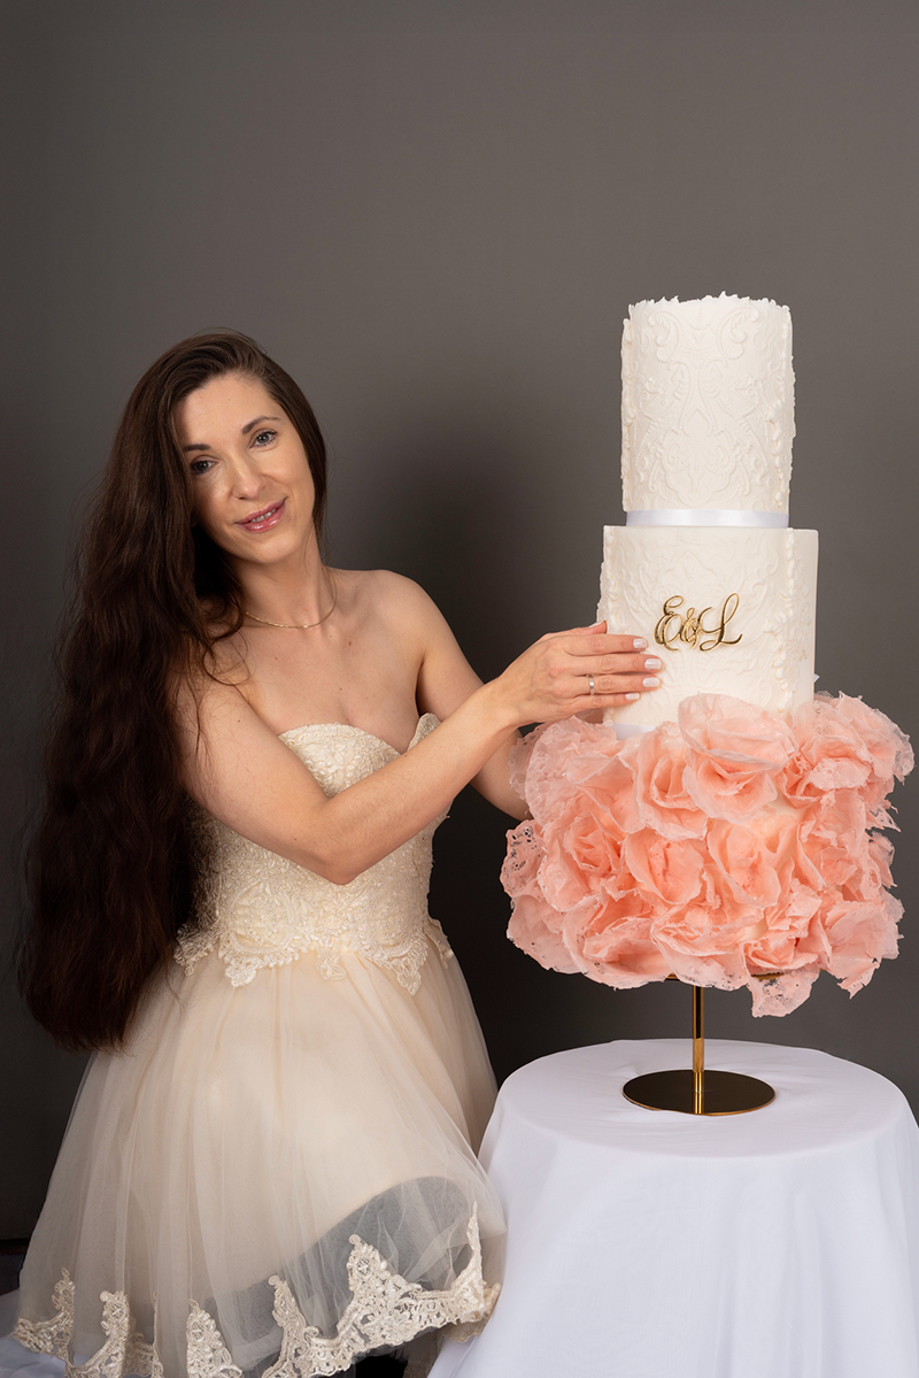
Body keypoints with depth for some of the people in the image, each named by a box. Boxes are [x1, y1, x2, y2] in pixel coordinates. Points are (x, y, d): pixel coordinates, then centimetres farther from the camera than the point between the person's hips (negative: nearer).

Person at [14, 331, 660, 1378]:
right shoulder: (182, 657, -12)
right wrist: (502, 699, -27)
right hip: (253, 1031, -5)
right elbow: (332, 840, -21)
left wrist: (615, 697, -13)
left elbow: (517, 781, 5)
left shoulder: (396, 610, 5)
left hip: (408, 1010, 5)